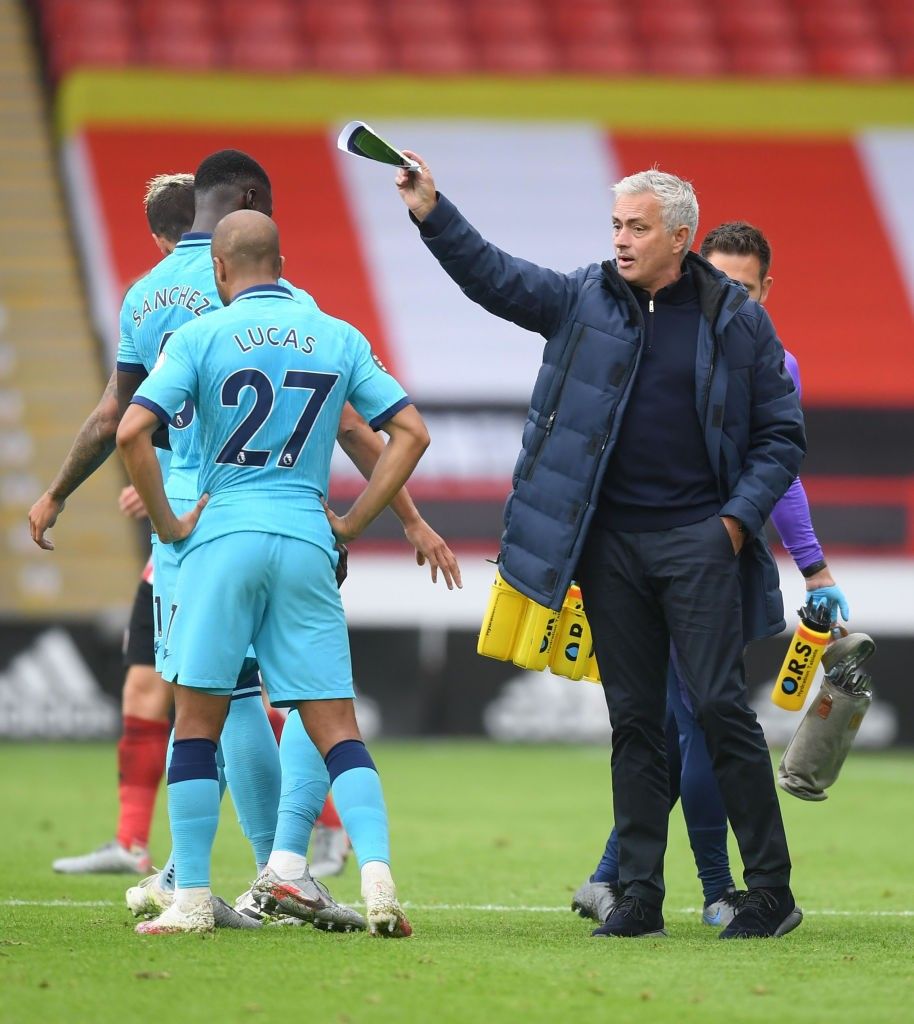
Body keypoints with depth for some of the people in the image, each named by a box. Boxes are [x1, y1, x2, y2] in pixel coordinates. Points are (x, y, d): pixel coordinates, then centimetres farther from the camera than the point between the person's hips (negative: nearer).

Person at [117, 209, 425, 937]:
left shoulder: (201, 337, -1)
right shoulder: (340, 338, 8)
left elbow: (132, 431, -11)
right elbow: (411, 431, 7)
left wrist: (166, 523, -1)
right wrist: (353, 522, 9)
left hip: (223, 538, -2)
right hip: (307, 543, 2)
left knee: (198, 721, 7)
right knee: (335, 727, 3)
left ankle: (192, 899, 4)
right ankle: (377, 871, -15)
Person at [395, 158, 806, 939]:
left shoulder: (736, 319, 0)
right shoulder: (585, 301, 7)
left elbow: (782, 434, 4)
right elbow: (494, 277, -3)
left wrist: (740, 516, -7)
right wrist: (431, 214, -17)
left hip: (699, 542, -3)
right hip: (611, 544, 3)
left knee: (720, 706, -8)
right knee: (634, 720, 6)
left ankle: (771, 892, -3)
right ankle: (640, 896, 9)